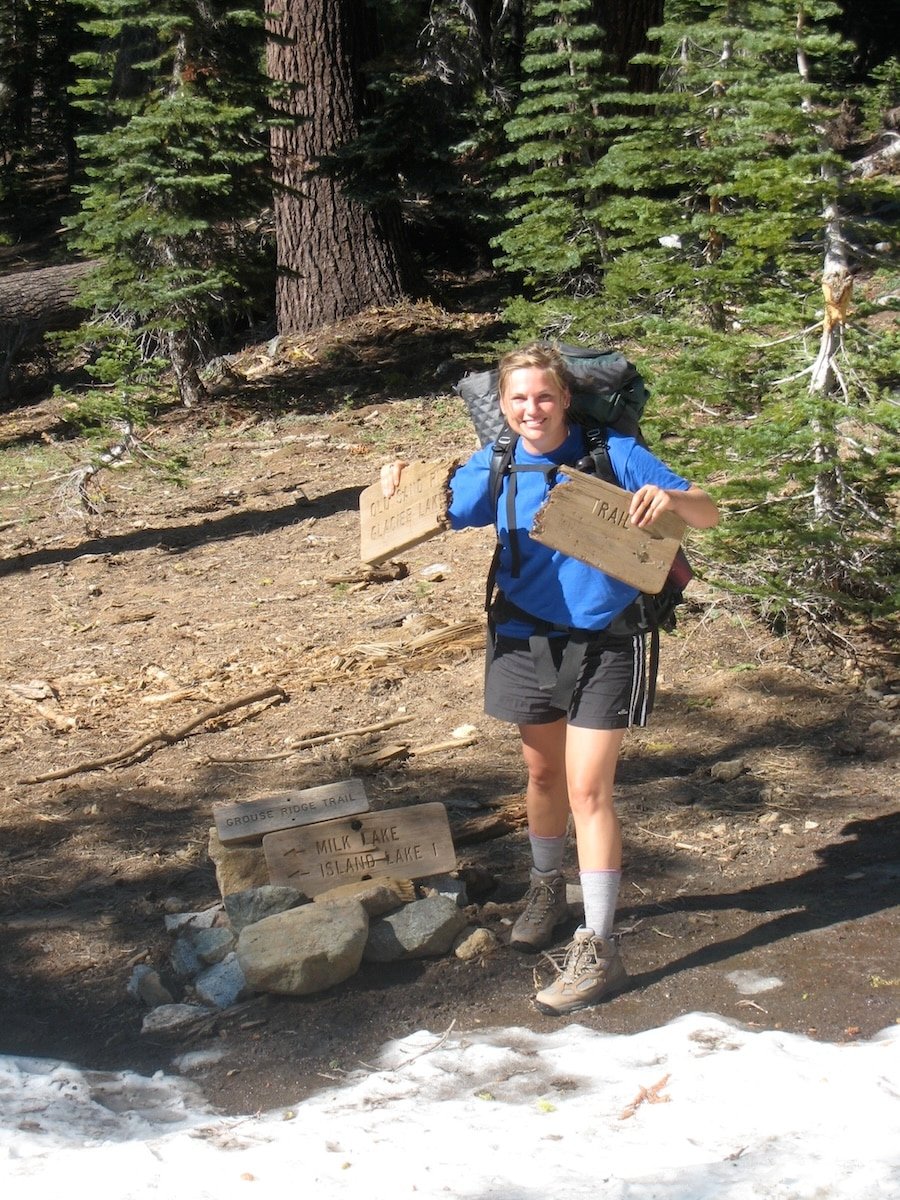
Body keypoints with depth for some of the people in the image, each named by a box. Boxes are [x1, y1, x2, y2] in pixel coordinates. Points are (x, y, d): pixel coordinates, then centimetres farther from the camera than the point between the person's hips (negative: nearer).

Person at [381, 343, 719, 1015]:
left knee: (587, 788, -9)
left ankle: (598, 950, -3)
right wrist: (400, 486, -8)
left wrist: (673, 499, -32)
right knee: (543, 773, 20)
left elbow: (707, 514, -9)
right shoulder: (496, 467, -1)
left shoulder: (614, 455, -11)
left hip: (604, 644, -4)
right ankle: (548, 887, 45)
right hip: (526, 638, 4)